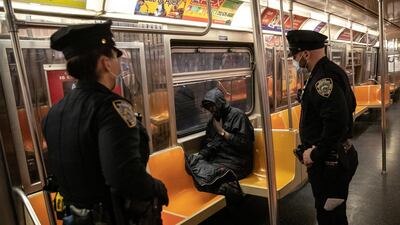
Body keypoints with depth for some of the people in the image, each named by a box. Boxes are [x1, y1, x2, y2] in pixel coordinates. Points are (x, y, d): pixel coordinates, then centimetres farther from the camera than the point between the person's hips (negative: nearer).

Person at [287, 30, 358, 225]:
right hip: (338, 156, 10)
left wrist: (315, 154, -20)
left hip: (328, 162, -10)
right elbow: (349, 105, 20)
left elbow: (336, 122, -32)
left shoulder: (323, 77, -23)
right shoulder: (332, 70, 9)